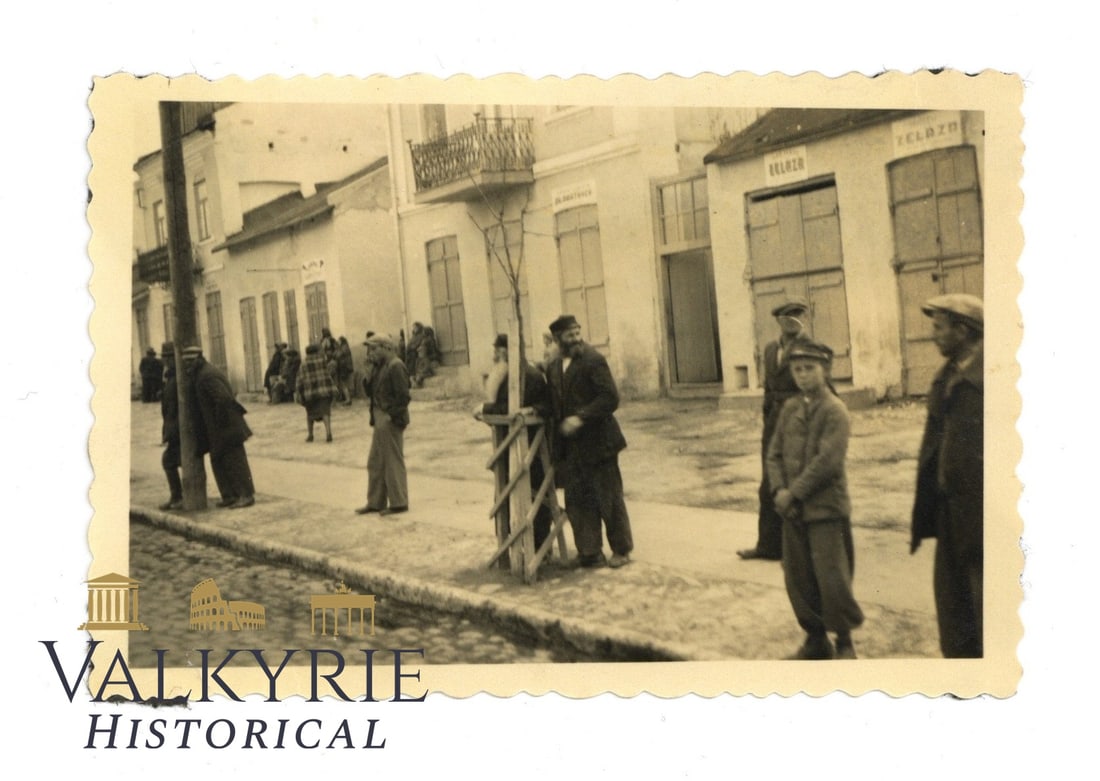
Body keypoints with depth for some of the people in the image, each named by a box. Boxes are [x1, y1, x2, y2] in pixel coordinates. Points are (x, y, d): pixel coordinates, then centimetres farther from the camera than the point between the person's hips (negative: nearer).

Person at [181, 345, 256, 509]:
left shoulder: (207, 376, -18)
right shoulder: (205, 373, 15)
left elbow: (223, 398, -29)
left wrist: (221, 420, -19)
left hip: (226, 428, -11)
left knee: (234, 460, -4)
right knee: (218, 461, 13)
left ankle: (247, 495, 1)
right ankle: (230, 495, 18)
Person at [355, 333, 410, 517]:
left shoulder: (395, 366, -15)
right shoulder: (382, 366, 15)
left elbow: (403, 395, -19)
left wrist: (393, 416, -18)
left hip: (390, 421, -10)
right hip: (381, 420, 10)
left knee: (393, 461, -1)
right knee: (375, 462, 14)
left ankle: (399, 503, 9)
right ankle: (375, 502, 23)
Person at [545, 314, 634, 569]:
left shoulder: (593, 361, -8)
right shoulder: (553, 368, 11)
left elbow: (610, 398, -16)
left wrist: (581, 417, -22)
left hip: (597, 441, -6)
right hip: (570, 447, 6)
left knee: (609, 497, 4)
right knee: (577, 500, 6)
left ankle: (621, 550, 18)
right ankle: (589, 552, 16)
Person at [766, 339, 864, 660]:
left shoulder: (834, 410, -9)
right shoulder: (789, 408, 10)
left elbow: (827, 461, -17)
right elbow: (775, 453, 9)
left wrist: (794, 492, -16)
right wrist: (779, 490, -7)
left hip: (826, 509, -6)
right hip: (793, 511, 6)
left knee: (832, 578, -2)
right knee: (798, 579, 11)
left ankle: (844, 642, 16)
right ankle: (815, 639, 26)